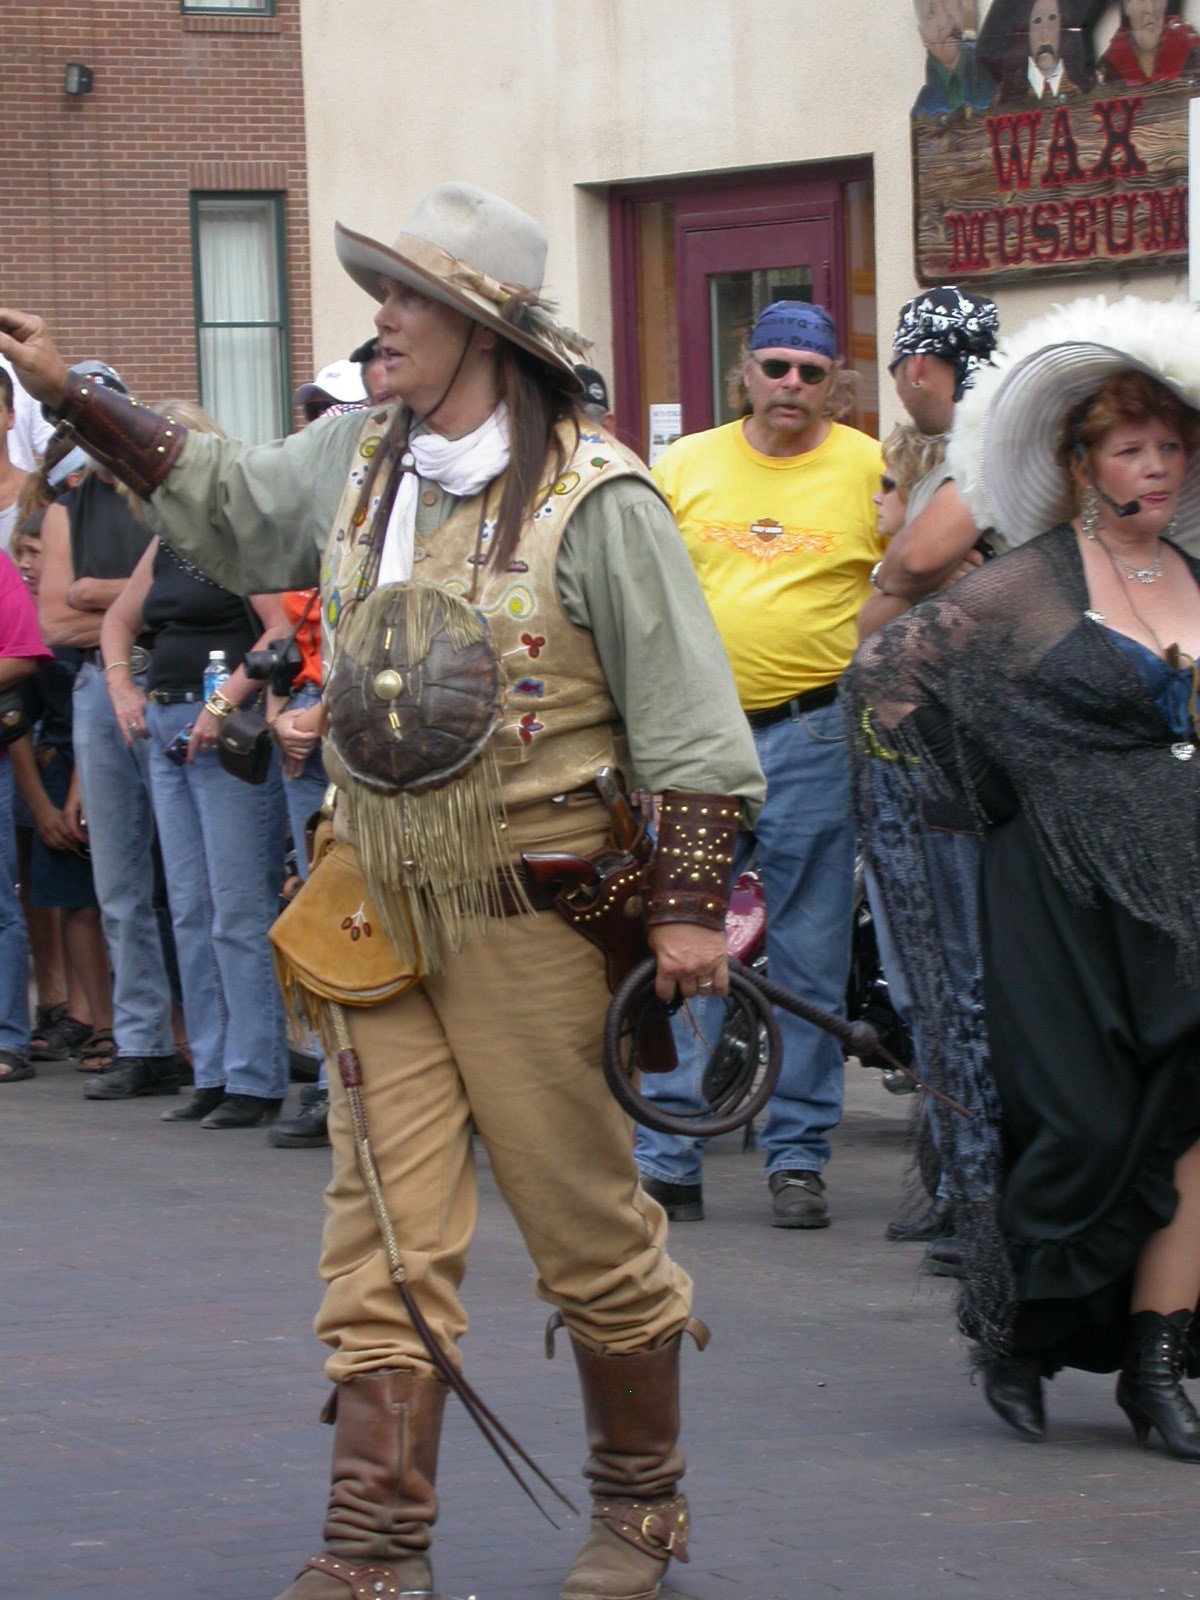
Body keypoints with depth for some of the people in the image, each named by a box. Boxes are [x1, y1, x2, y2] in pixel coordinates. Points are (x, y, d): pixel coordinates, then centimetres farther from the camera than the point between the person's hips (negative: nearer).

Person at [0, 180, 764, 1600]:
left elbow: (687, 718, -8)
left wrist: (690, 902, -12)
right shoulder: (353, 464, 8)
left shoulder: (595, 499, -10)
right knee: (385, 1240, 1)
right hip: (381, 914, 5)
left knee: (589, 1230, 5)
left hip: (534, 921, -5)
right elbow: (217, 499, 28)